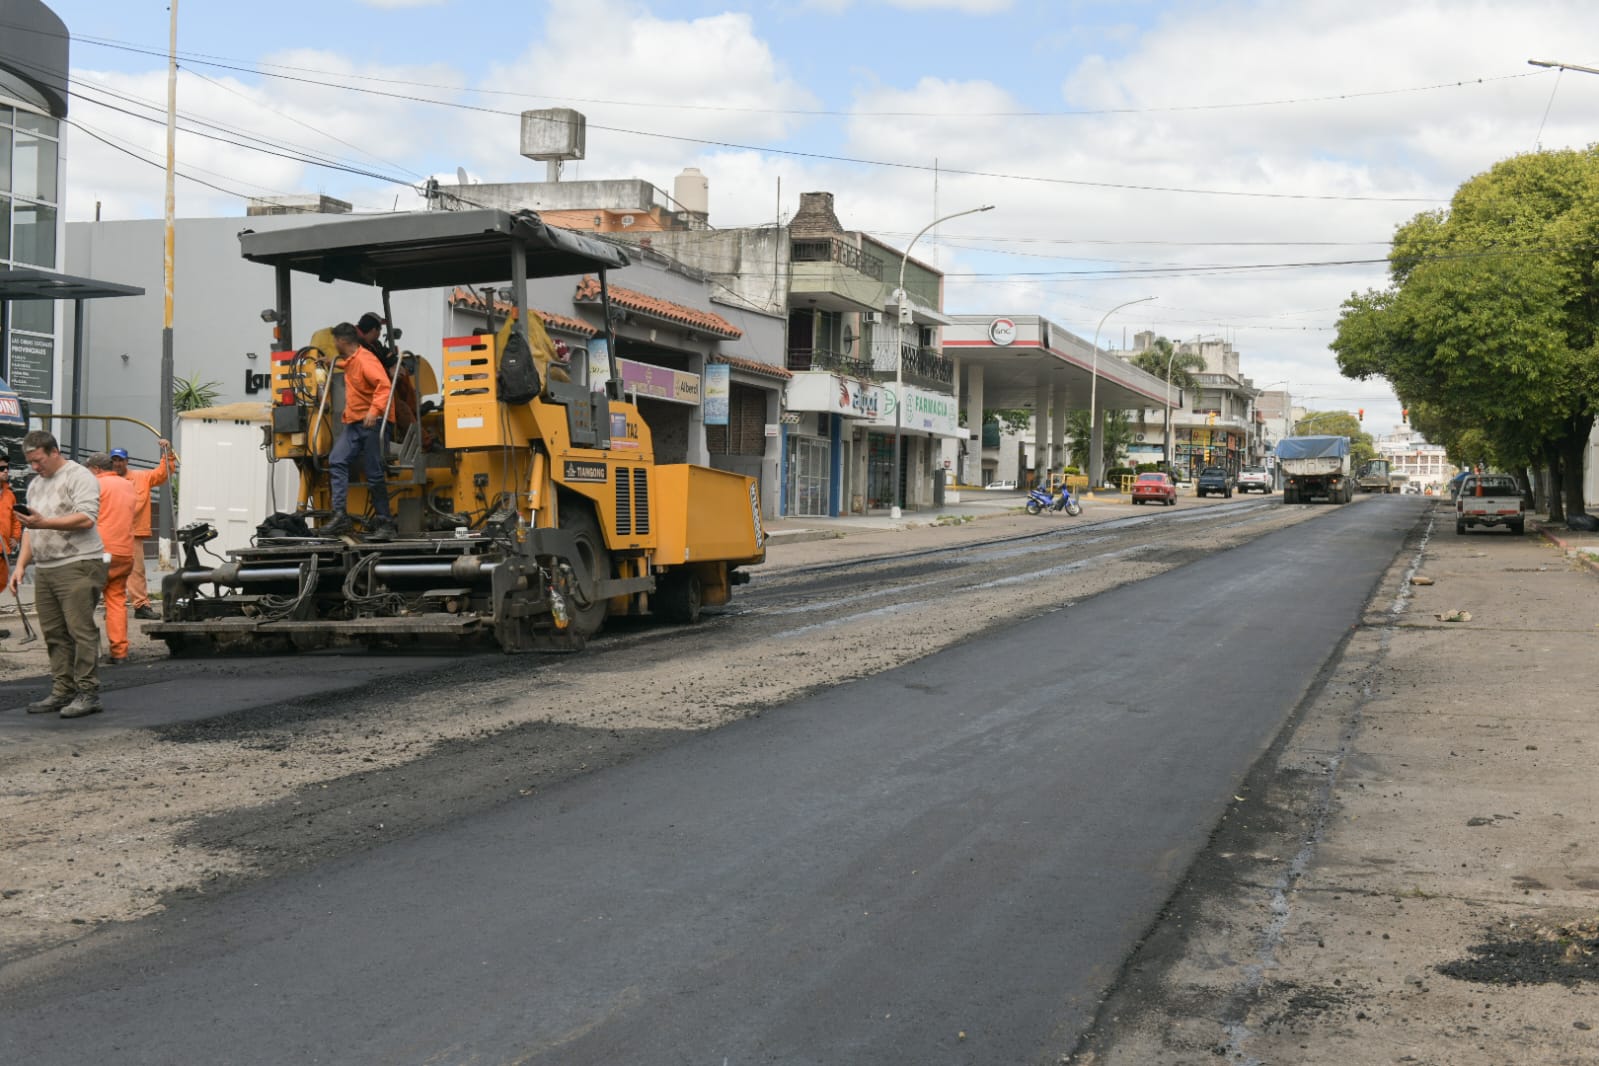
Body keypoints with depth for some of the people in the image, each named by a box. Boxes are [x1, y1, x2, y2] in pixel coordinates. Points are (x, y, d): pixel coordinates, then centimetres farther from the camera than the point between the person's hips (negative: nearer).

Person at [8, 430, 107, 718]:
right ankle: (62, 691, 12)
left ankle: (88, 693, -8)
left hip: (76, 567, -8)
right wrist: (21, 565, 16)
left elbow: (86, 518, -18)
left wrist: (44, 523, -22)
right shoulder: (36, 485, 23)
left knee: (81, 631, -10)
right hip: (44, 570, 8)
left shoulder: (79, 477, -4)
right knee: (54, 634, 7)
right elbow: (30, 530, 26)